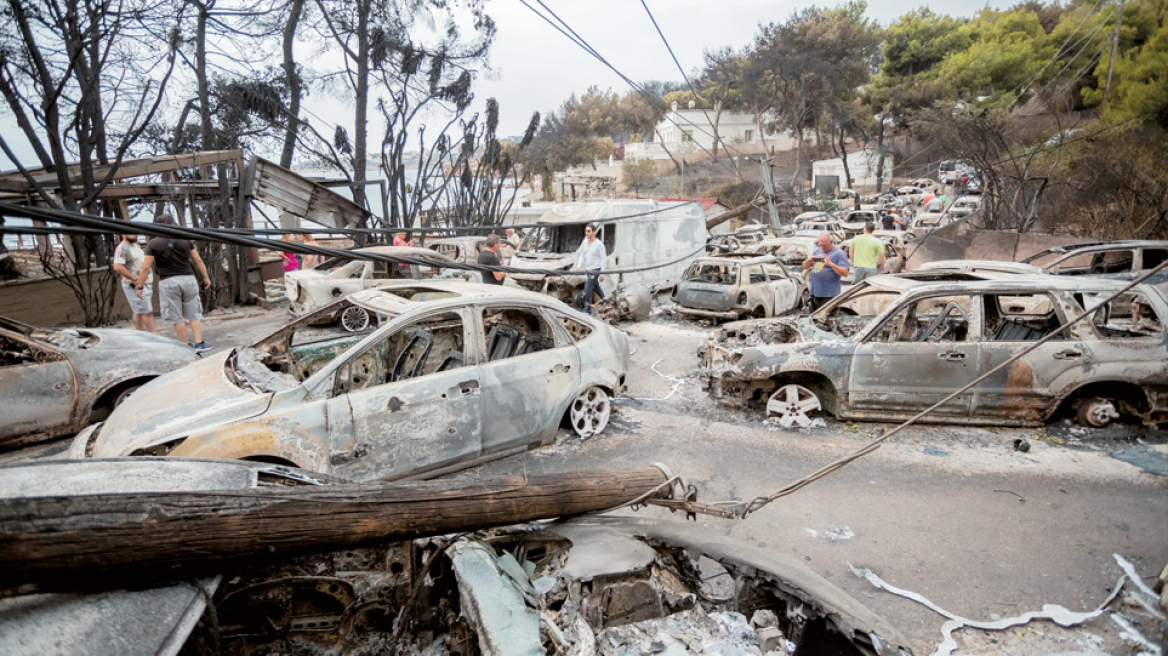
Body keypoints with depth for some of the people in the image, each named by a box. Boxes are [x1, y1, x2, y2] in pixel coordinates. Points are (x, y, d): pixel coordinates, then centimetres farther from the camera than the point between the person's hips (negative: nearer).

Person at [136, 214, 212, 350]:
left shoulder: (153, 243, -3)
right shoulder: (185, 240, 3)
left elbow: (145, 267, -6)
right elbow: (198, 260, 7)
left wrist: (140, 287, 1)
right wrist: (206, 277, 17)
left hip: (168, 282, -2)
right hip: (188, 279, 2)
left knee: (176, 317, 6)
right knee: (194, 314, 9)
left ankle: (186, 345, 9)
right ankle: (199, 343, 3)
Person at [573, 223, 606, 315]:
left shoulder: (599, 244, -13)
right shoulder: (585, 243, 6)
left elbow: (603, 259, -11)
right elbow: (582, 255, 16)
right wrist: (579, 266, 1)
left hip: (596, 270, -7)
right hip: (588, 269, 7)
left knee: (587, 289, -13)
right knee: (596, 289, 19)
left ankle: (587, 310, -5)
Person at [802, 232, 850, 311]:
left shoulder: (839, 254, -3)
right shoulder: (816, 251, 16)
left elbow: (845, 273, -11)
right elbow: (804, 266, 19)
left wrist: (831, 264, -22)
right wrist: (808, 261, -4)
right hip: (814, 293, 7)